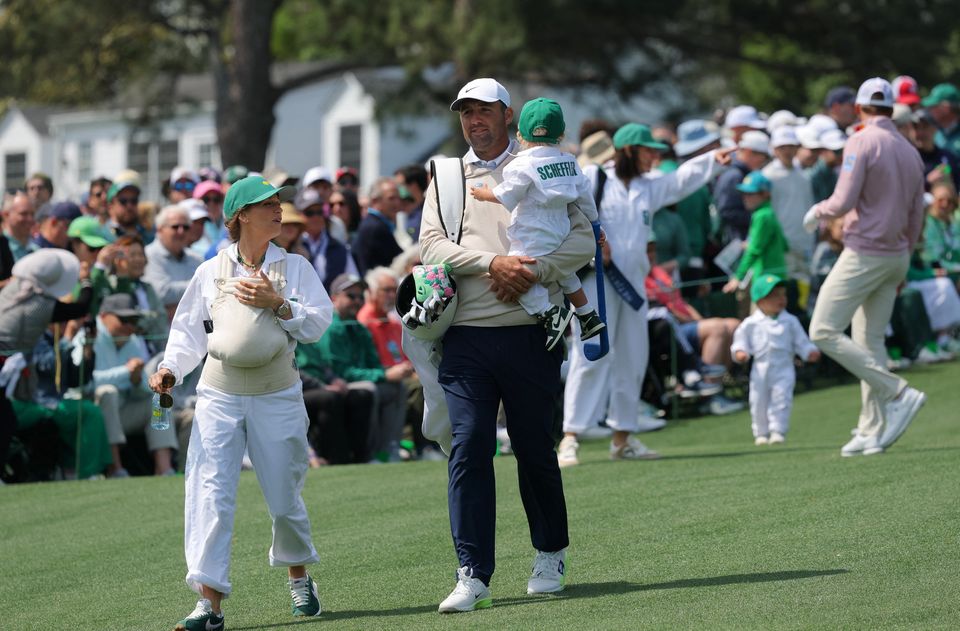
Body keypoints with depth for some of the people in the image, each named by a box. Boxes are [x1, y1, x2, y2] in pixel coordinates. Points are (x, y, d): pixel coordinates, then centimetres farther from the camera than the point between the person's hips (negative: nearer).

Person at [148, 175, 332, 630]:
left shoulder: (294, 267, 5)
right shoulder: (210, 272, 5)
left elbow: (318, 324, -2)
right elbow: (189, 331, 9)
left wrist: (277, 303, -14)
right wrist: (170, 368, -6)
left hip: (277, 396, 0)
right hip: (219, 396, 0)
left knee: (284, 498, 9)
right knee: (209, 495, -12)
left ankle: (298, 576, 36)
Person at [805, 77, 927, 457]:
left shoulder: (862, 143, -12)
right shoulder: (910, 151, 11)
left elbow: (844, 201, -21)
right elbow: (916, 217, 14)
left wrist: (817, 212, 0)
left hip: (864, 253, -8)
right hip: (896, 255, 8)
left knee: (824, 332, -6)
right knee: (870, 341, 11)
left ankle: (898, 394, -14)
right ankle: (874, 432, 8)